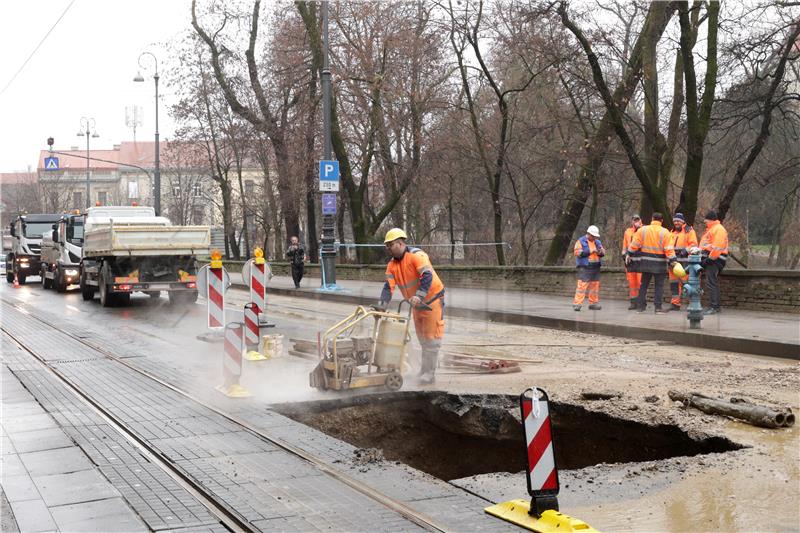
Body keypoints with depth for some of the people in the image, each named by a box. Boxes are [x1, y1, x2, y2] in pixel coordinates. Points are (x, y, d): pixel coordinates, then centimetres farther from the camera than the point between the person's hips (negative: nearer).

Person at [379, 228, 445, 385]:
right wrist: (382, 306, -21)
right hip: (417, 304, 8)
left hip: (433, 300, -8)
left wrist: (419, 296, -45)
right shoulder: (392, 265, 1)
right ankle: (425, 371, 25)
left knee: (431, 338, -5)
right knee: (422, 339, 15)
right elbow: (388, 287, -6)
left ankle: (429, 374, 0)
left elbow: (427, 276, -34)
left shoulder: (417, 256, -22)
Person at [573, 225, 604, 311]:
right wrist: (590, 251, -16)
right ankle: (577, 304, -13)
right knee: (582, 285, -13)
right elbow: (577, 252, -14)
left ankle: (593, 303, 17)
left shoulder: (597, 242, 17)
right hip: (584, 268, -7)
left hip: (595, 268, 7)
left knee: (595, 285, 8)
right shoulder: (581, 241, -2)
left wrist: (600, 251, -7)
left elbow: (603, 252, 17)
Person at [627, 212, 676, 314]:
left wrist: (629, 254, 13)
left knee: (644, 284, 13)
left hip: (646, 262, 3)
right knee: (659, 285, 3)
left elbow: (634, 244, 2)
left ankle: (640, 306, 14)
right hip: (659, 263, -3)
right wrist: (672, 261, -7)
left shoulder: (642, 230, 0)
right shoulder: (665, 232, -7)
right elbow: (669, 249, -11)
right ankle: (658, 307, -1)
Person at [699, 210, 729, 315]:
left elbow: (717, 247, -21)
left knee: (711, 283, -13)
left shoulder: (718, 229, -11)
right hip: (710, 259, 11)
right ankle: (716, 305, 20)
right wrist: (704, 258, 19)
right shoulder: (711, 229, 23)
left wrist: (709, 259, -22)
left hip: (714, 260, -11)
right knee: (713, 283, 14)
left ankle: (714, 307, -14)